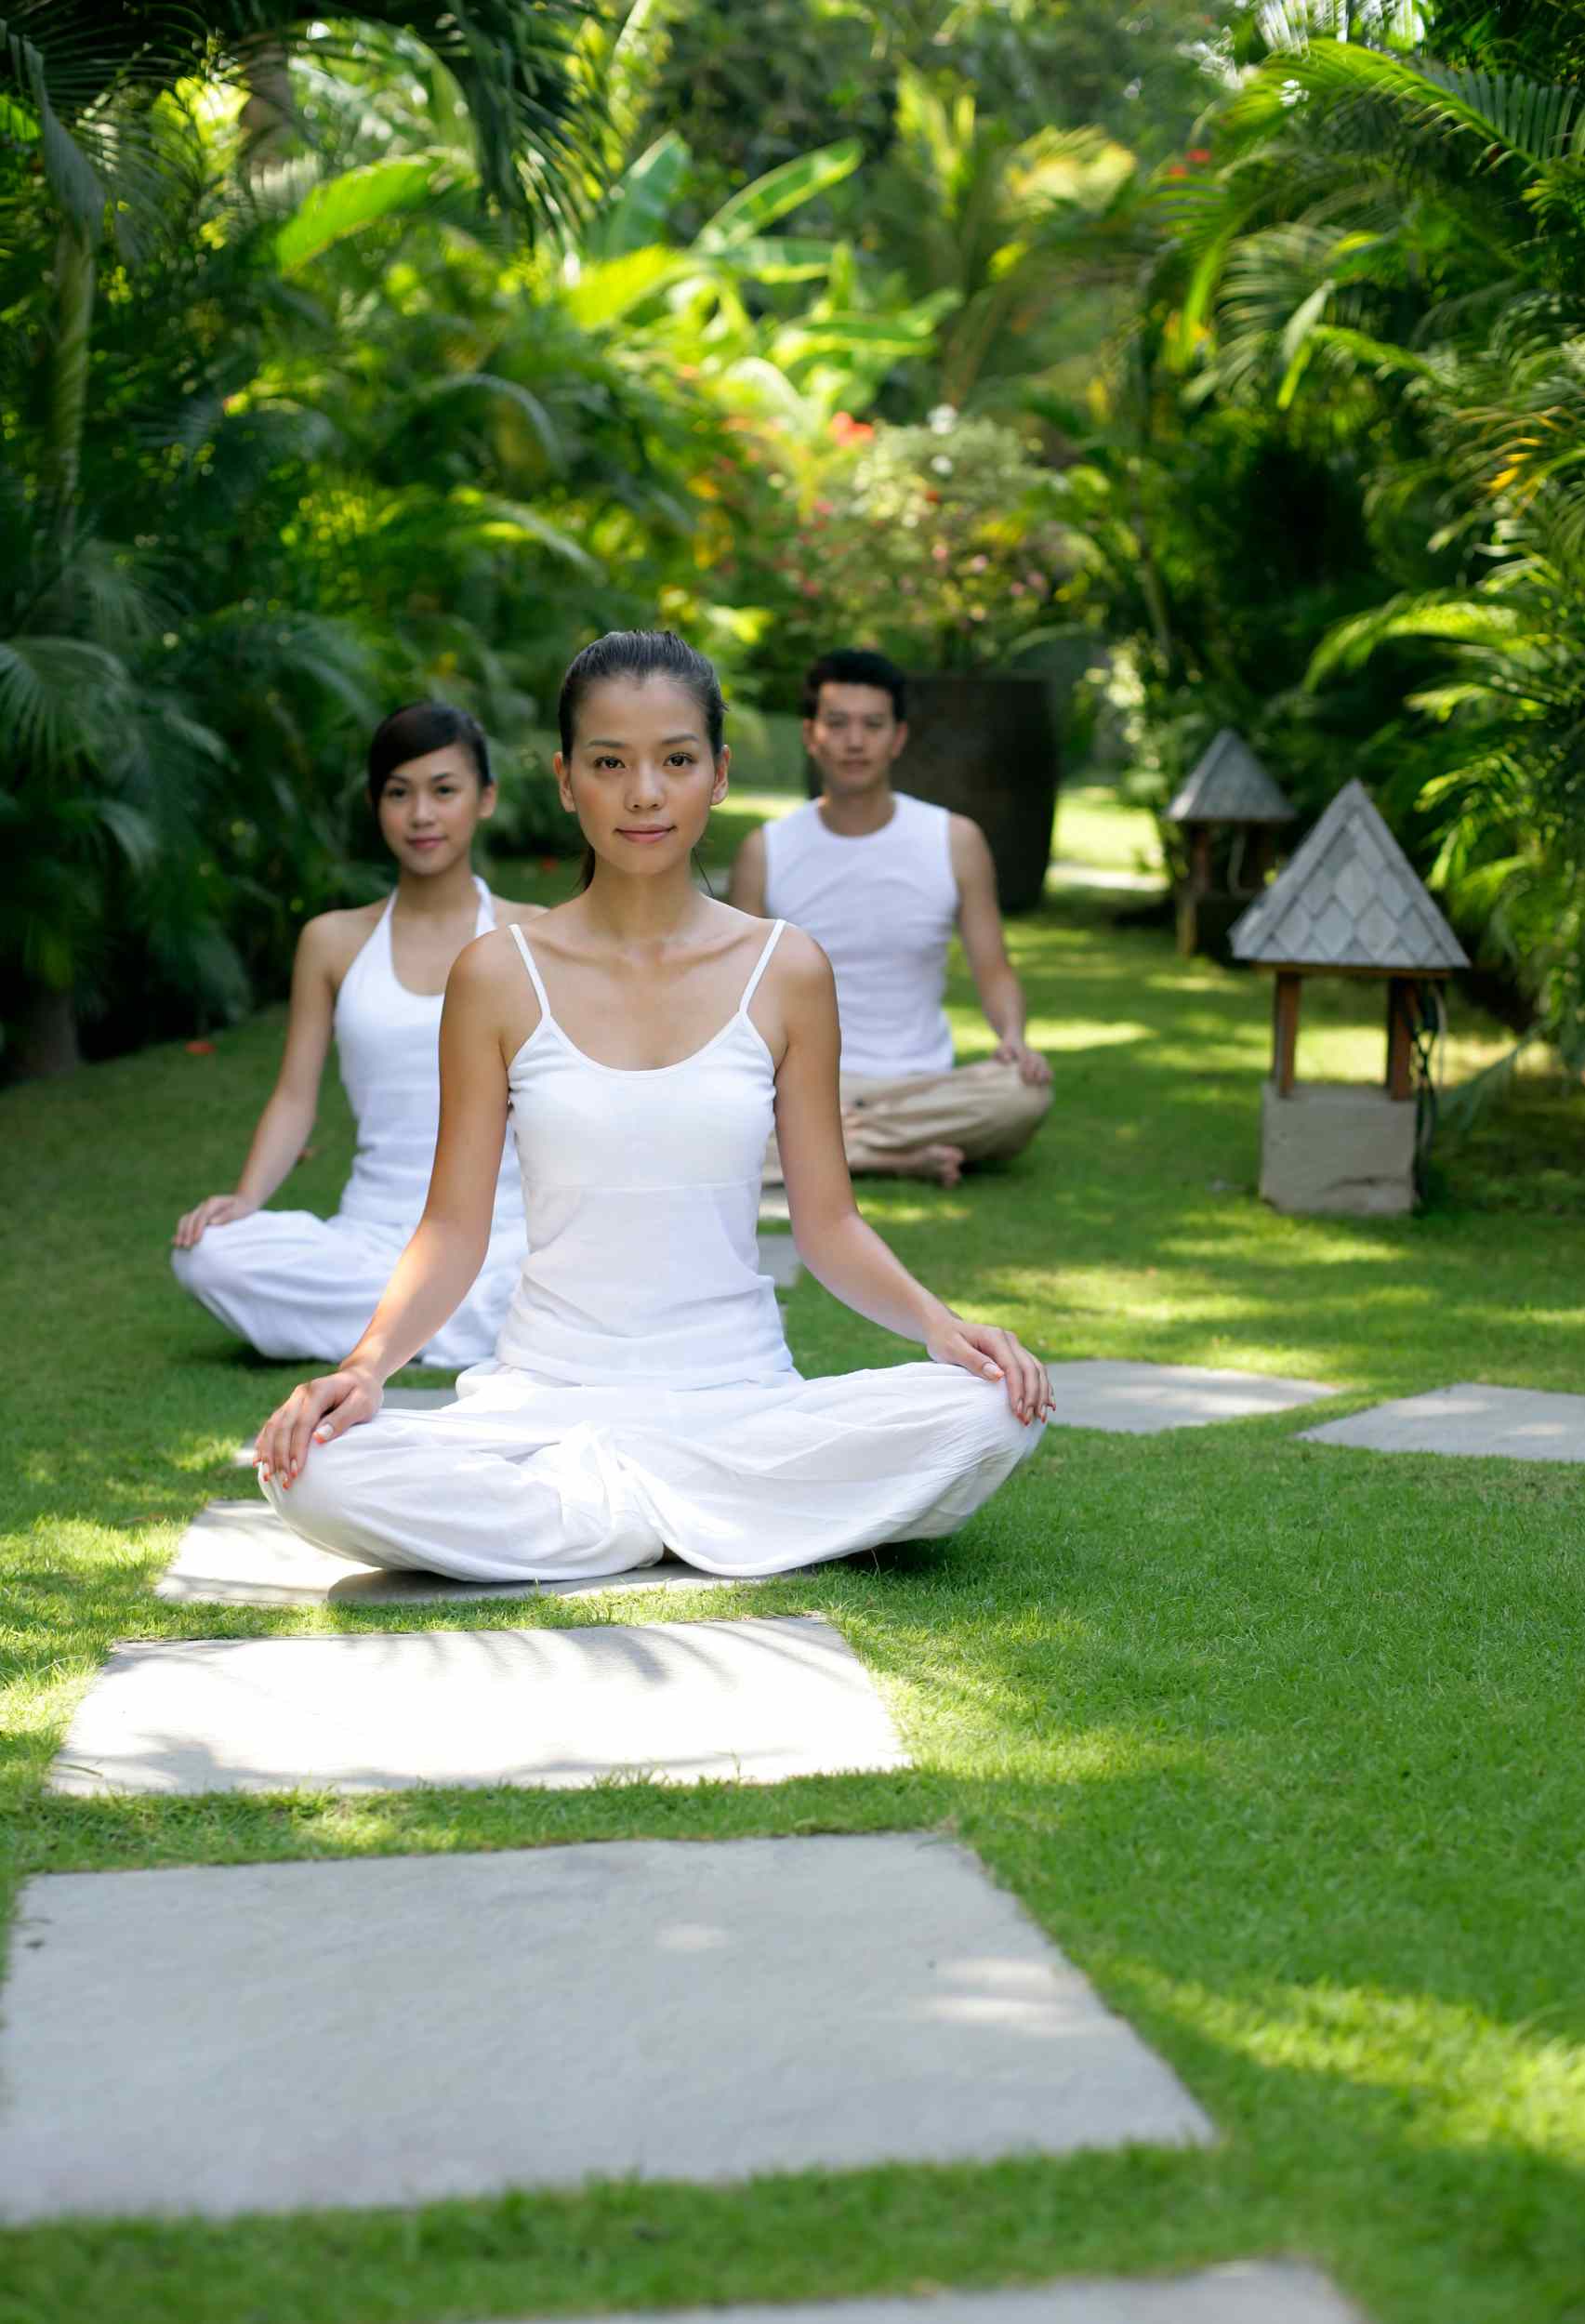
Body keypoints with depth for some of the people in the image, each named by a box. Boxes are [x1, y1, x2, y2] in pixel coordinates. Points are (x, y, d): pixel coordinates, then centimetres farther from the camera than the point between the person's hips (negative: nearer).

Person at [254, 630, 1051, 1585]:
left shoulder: (787, 971, 4)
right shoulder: (499, 975, 3)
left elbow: (828, 1221, 7)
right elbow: (455, 1228, 3)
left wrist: (936, 1319, -12)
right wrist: (364, 1365, -15)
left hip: (744, 1399, 0)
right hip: (549, 1392, 0)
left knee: (991, 1412, -28)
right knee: (319, 1474, -30)